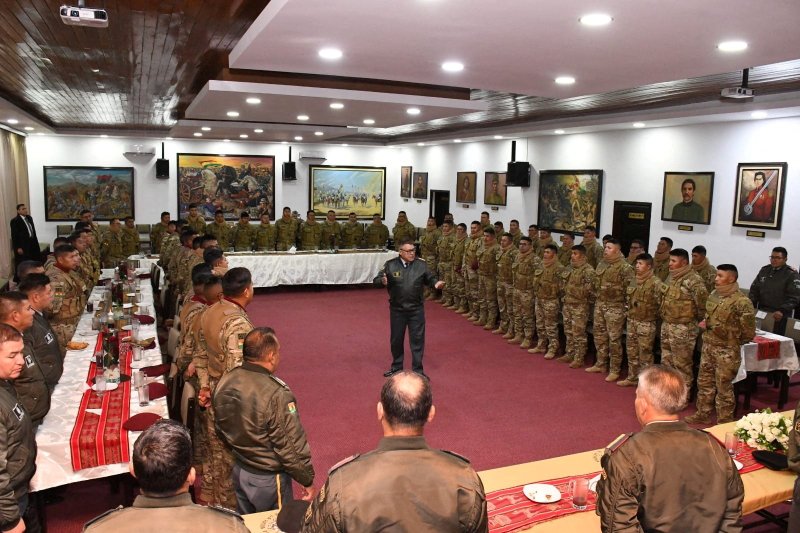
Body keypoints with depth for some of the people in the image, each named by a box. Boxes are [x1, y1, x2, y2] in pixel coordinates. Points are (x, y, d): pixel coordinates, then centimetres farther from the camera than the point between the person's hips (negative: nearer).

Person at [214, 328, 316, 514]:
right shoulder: (277, 394, -31)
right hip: (268, 479, -6)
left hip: (238, 471, 7)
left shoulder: (225, 382, -9)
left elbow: (222, 429, 5)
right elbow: (290, 446, -24)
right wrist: (307, 480, -9)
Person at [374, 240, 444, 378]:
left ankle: (418, 370, 15)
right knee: (396, 339, 15)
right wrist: (382, 281, -28)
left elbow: (430, 278, 8)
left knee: (417, 339, 4)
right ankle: (397, 367, 34)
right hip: (397, 309, 0)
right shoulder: (390, 265, -6)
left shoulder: (421, 265, -2)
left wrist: (436, 283, -15)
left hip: (416, 309, 0)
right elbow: (376, 280, -5)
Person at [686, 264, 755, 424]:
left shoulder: (741, 302, -19)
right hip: (708, 346, 8)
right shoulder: (713, 295, 6)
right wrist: (705, 323, 8)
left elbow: (748, 331, -14)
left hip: (727, 351, -8)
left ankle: (724, 421, 16)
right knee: (704, 381, 17)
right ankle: (703, 414, 31)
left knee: (723, 386, 2)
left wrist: (733, 342, -4)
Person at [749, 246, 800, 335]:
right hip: (761, 313, 4)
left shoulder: (792, 274, -4)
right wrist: (751, 306, 1)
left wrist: (782, 311, -21)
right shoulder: (764, 270, 11)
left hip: (779, 317, -4)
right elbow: (754, 289, 14)